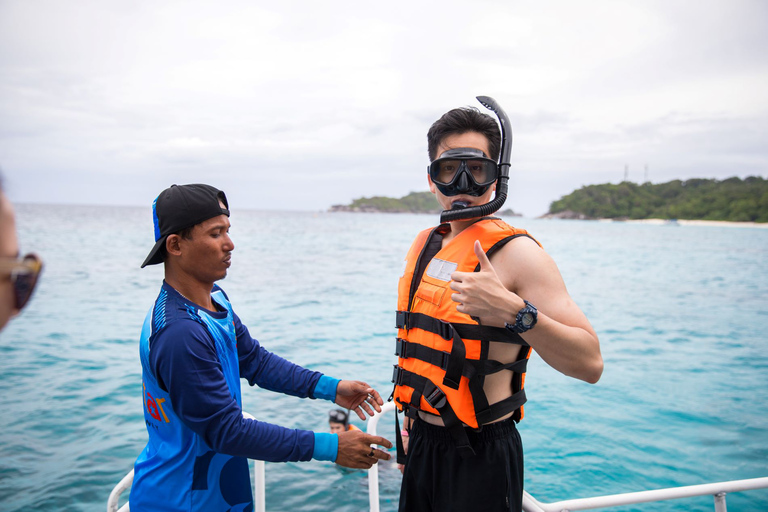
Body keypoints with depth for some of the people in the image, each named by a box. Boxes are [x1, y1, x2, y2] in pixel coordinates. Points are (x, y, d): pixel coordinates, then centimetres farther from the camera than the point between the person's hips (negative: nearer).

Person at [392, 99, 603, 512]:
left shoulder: (515, 252, -17)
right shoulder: (426, 244, 4)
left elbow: (590, 363, -24)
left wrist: (513, 312, -37)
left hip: (481, 458, -6)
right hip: (422, 443, 7)